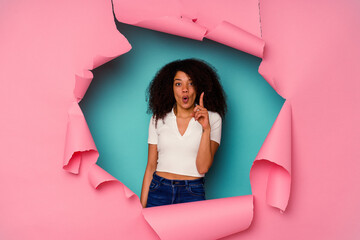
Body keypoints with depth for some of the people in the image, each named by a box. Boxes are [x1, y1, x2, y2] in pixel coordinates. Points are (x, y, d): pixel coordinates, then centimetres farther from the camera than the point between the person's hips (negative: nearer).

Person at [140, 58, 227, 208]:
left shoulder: (212, 119, -1)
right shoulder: (159, 119, 4)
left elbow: (203, 167, -9)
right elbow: (151, 166, 5)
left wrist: (206, 129, -19)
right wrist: (142, 207, 1)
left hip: (192, 194, -1)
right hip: (158, 191, 1)